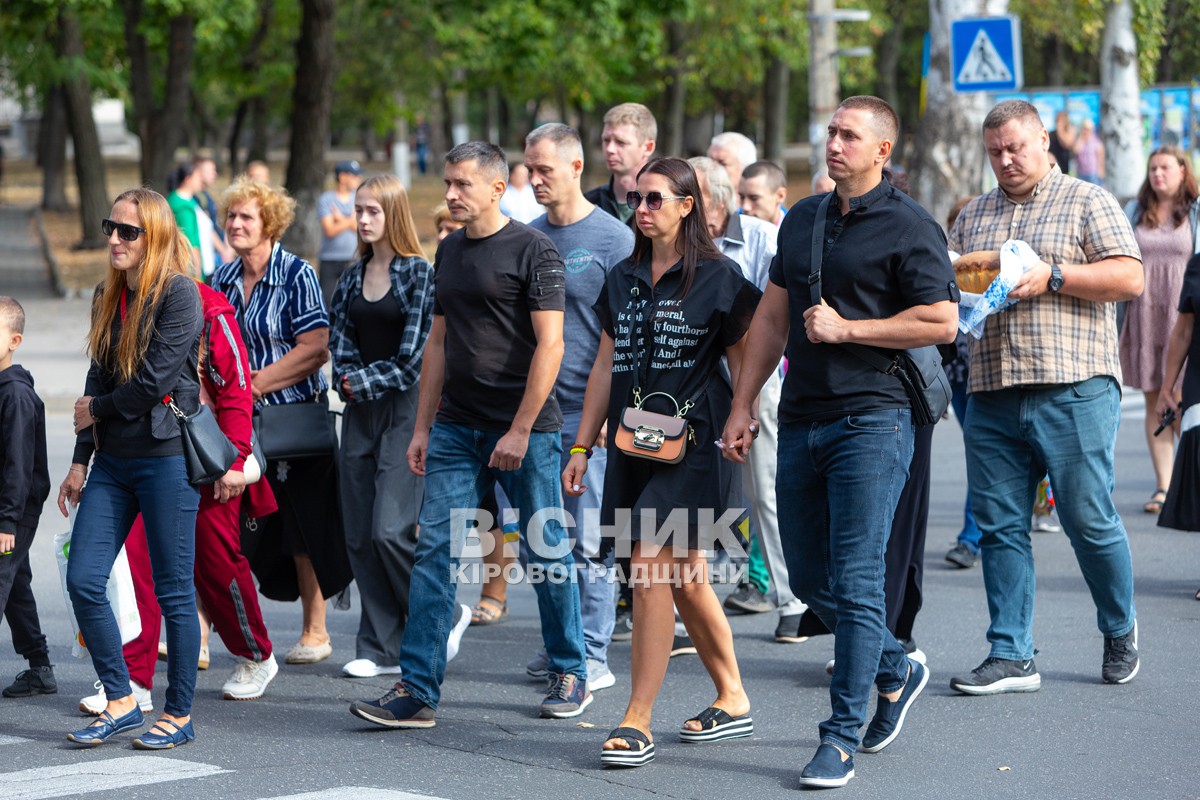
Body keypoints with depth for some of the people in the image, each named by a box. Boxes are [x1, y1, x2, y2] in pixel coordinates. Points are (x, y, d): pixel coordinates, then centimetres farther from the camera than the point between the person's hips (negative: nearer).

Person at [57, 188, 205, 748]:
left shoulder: (179, 293, -9)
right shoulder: (108, 296, 13)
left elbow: (155, 380, -16)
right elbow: (97, 381, 16)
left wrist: (98, 410, -1)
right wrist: (80, 460, 11)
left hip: (166, 456, -7)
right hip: (112, 461, 7)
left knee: (173, 590, 0)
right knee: (83, 582, 1)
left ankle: (179, 715, 11)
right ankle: (120, 702, 13)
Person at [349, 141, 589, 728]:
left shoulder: (531, 251, -8)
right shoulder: (449, 251, 13)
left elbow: (549, 345, -12)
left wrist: (520, 429, -17)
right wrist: (423, 425, 13)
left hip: (525, 428, -6)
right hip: (456, 427, 6)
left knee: (548, 553, 5)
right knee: (434, 552, -3)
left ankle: (570, 675, 21)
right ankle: (417, 691, -4)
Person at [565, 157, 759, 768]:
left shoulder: (717, 278, -3)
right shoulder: (624, 279, 14)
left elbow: (742, 364, -2)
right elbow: (606, 366, 16)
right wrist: (582, 446, 13)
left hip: (693, 445, -6)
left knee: (653, 569, -14)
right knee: (682, 579, 12)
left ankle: (637, 721, -11)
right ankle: (733, 699, 25)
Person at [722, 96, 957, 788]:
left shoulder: (908, 226, -6)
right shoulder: (803, 218, 15)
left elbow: (942, 321, -11)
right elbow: (772, 317, 18)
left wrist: (846, 328, -12)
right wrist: (741, 408, 12)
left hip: (872, 419, -7)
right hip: (801, 421, 7)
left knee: (855, 580, -8)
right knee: (809, 577, 13)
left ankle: (843, 737, -4)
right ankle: (896, 670, 35)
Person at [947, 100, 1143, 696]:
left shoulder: (1087, 201, 4)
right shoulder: (973, 216, 19)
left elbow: (1129, 278, -5)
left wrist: (1051, 278, -14)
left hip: (1073, 390, -5)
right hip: (992, 396, 5)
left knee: (1088, 519, -2)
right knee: (999, 524, 1)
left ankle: (1120, 629, 22)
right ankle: (1011, 656, 6)